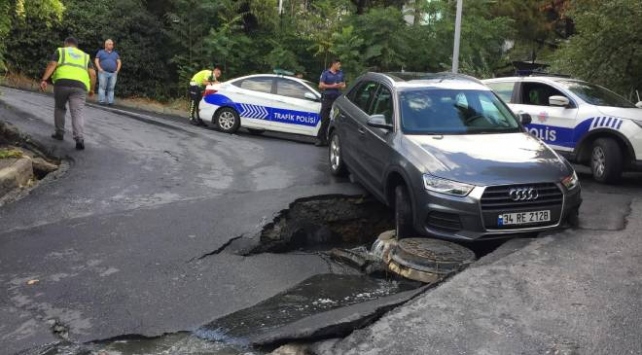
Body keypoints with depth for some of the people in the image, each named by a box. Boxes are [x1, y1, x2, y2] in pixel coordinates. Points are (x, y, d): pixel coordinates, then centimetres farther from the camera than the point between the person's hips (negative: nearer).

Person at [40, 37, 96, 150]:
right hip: (79, 86, 1)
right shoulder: (85, 56, 26)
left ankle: (59, 133, 28)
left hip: (62, 83, -1)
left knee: (60, 108, 22)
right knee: (77, 113, -4)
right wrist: (92, 89, 23)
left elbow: (52, 65, 3)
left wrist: (44, 80, -6)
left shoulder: (60, 51, 20)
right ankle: (80, 139, -21)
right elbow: (93, 73, 13)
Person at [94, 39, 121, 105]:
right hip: (103, 72, -2)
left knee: (111, 88, -3)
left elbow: (119, 62, 16)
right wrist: (99, 69, -8)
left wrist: (117, 70, 3)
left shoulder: (115, 53, 19)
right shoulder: (100, 52, 12)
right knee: (102, 87, -10)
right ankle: (101, 101, -12)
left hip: (113, 74, 2)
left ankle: (110, 101, -3)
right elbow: (96, 61, 5)